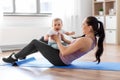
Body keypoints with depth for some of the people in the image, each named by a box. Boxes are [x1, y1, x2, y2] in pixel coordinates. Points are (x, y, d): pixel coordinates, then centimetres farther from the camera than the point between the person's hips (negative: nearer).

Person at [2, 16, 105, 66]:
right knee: (40, 43, 21)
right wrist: (63, 39, 10)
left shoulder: (84, 40, -31)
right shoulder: (93, 39, -2)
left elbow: (64, 52, -29)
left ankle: (14, 58, 18)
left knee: (35, 42, 1)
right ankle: (21, 55, 38)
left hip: (59, 60, -9)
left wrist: (58, 40, -13)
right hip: (65, 60, 9)